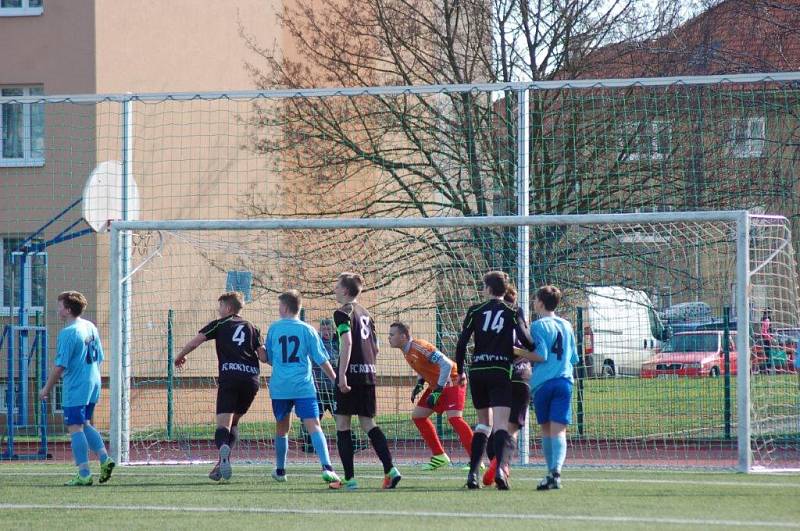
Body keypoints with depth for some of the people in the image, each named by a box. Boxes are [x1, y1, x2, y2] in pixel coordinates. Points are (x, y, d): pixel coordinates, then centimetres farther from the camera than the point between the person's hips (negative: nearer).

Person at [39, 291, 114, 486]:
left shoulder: (68, 333, -16)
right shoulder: (91, 328, 9)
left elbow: (61, 365, -17)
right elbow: (99, 358, 15)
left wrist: (47, 388, -8)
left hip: (75, 388, -8)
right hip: (93, 383, 8)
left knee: (75, 428, -3)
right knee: (85, 424, 20)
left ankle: (84, 475, -5)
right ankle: (104, 459, 9)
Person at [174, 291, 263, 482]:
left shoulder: (220, 325, 12)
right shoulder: (251, 328, 19)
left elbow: (195, 341, 6)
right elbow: (263, 353, 8)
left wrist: (180, 357, 22)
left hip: (229, 376, -3)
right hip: (251, 377, 3)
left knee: (223, 423, -12)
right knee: (234, 422, 19)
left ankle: (223, 448, -44)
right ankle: (223, 462, 6)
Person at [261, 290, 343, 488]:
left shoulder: (274, 328, 5)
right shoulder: (307, 330, 1)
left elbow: (268, 358, 14)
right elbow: (322, 360, -1)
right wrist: (336, 381, 7)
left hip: (279, 388, 2)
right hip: (304, 387, -2)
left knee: (281, 428, 19)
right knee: (314, 426, -11)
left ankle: (280, 470, 30)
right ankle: (326, 468, -28)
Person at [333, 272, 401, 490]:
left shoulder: (343, 313, -6)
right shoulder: (365, 314, 18)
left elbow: (347, 343, -18)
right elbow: (375, 348, 20)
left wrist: (342, 374, -21)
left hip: (351, 374, -7)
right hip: (368, 374, 7)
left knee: (342, 424, 0)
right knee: (368, 423, 11)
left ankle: (349, 478, -4)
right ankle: (390, 469, -4)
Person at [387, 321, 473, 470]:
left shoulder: (419, 347, -25)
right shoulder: (407, 351, 3)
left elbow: (446, 364, -27)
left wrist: (437, 391, -26)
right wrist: (419, 384, 6)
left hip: (451, 381, -10)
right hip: (436, 385, 10)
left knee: (454, 417, -24)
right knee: (418, 415, 8)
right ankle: (439, 456, 13)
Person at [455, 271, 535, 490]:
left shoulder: (475, 311, 6)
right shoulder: (512, 313, 2)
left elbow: (462, 342, 3)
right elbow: (525, 340, -8)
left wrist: (460, 371, 13)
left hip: (477, 372, 3)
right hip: (500, 372, -3)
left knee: (483, 422, 17)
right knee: (501, 425, -9)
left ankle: (473, 473, 10)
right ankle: (500, 468, -32)